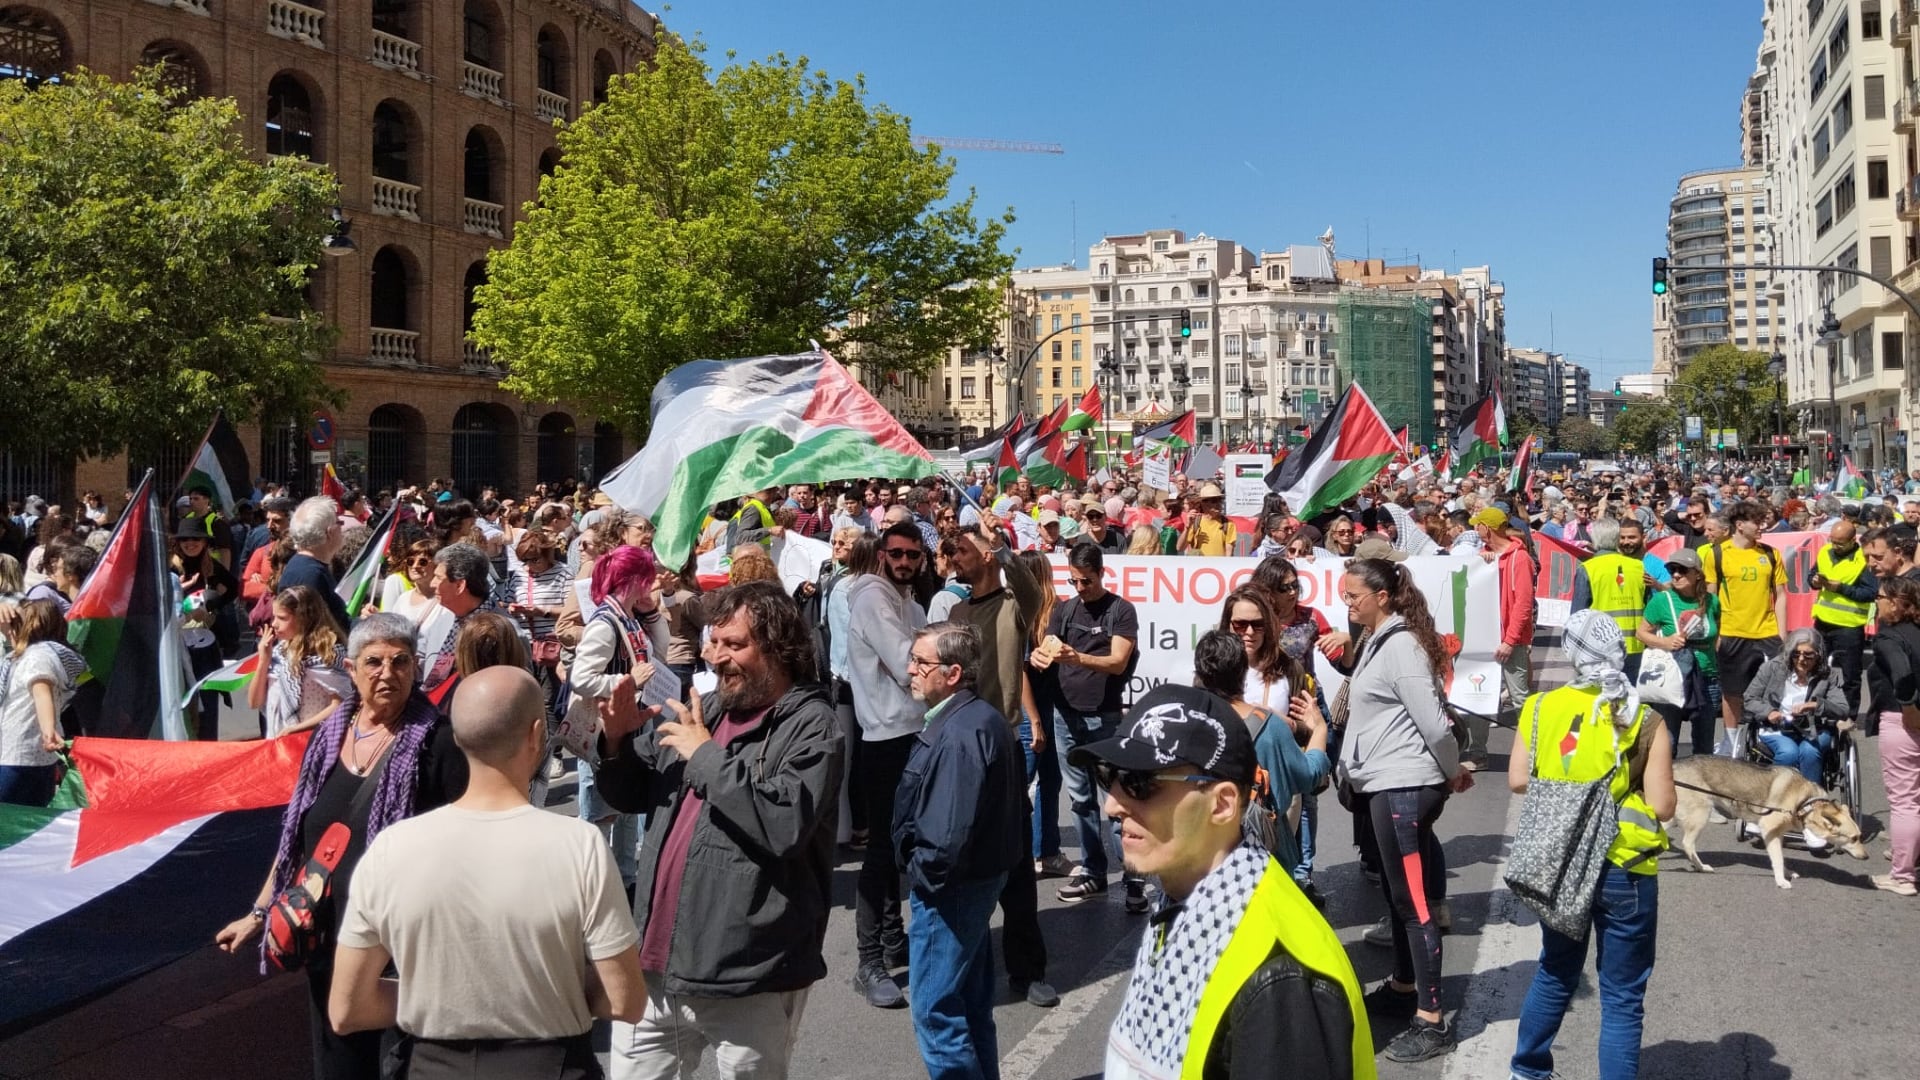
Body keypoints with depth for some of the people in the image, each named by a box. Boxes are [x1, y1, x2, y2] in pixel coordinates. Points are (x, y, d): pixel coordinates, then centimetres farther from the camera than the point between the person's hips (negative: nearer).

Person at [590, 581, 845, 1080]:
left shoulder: (811, 725, -11)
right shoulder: (698, 711, 10)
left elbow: (785, 824, -26)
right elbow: (631, 796, 17)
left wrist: (706, 755, -18)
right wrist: (618, 741, -3)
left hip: (746, 981, -6)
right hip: (657, 963, 6)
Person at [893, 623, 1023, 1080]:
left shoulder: (958, 734, -24)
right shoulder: (985, 718, 8)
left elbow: (950, 834, -29)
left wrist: (920, 874, -12)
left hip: (950, 887, -10)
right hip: (980, 877, 10)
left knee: (936, 1013, 0)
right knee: (972, 1006, 20)